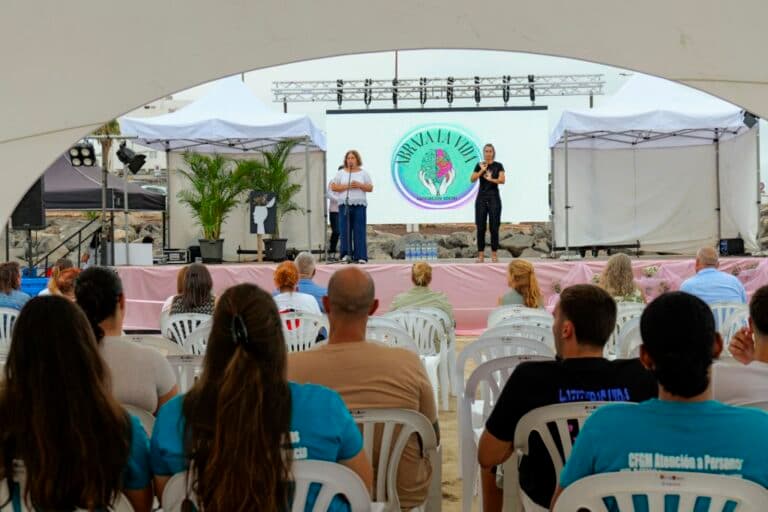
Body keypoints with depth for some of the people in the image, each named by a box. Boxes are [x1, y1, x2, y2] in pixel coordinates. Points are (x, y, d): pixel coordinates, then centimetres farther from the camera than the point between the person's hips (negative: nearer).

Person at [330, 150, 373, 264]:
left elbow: (370, 188, 7)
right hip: (344, 204, 1)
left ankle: (360, 256, -4)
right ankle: (346, 254, 0)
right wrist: (347, 186, -9)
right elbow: (333, 187, 3)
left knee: (359, 231, -5)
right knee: (345, 230, -3)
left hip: (359, 205, -1)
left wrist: (359, 185, -9)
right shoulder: (341, 173, 11)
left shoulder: (363, 173, 11)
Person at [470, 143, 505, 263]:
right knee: (480, 227, -1)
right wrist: (482, 170, -10)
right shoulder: (479, 165, 9)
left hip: (494, 197, -2)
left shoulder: (498, 165, 2)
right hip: (481, 197, 2)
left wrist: (490, 179, -14)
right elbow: (472, 179, -3)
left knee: (494, 226, -2)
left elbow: (502, 180, -10)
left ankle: (494, 254, 3)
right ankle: (481, 254, 4)